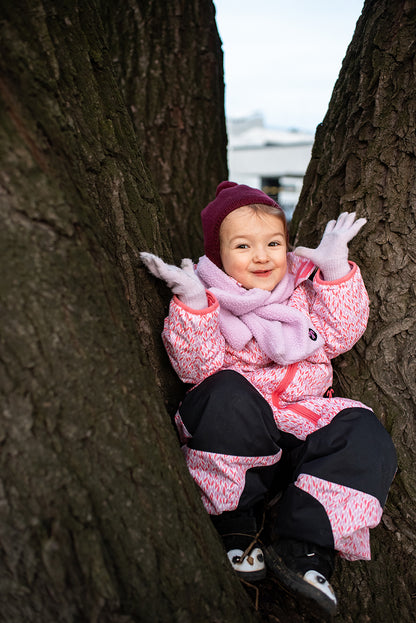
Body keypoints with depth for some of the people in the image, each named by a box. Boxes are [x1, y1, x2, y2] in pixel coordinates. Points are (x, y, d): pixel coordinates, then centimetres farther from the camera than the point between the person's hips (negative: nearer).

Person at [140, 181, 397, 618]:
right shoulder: (208, 299, 0)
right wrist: (191, 303, -25)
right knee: (226, 392, -35)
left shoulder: (303, 289, 12)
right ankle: (234, 529, -17)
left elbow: (339, 337, 3)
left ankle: (303, 548, -20)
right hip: (237, 437, -3)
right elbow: (197, 368, -12)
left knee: (364, 435, -21)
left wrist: (336, 270, -5)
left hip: (304, 421, 4)